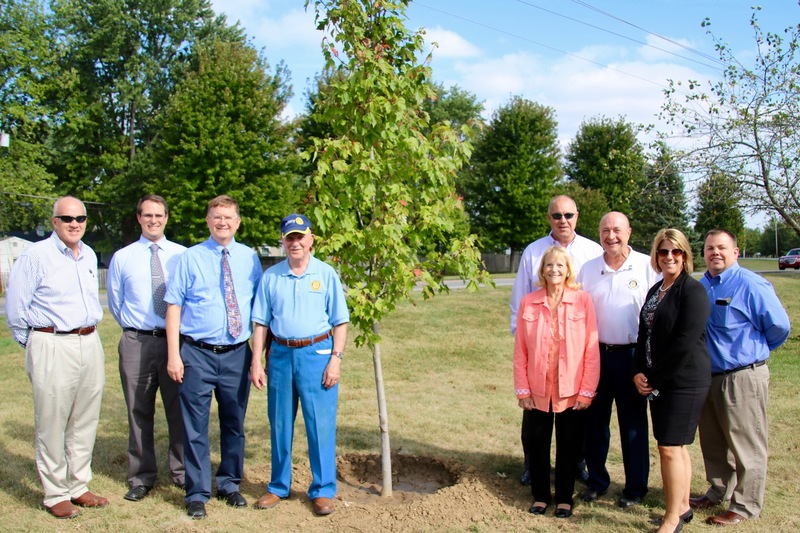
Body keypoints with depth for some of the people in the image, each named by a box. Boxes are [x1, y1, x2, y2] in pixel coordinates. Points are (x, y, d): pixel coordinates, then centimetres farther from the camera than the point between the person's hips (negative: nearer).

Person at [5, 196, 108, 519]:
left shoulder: (90, 256, 11)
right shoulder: (36, 255, -6)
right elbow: (15, 309, -4)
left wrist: (88, 333, 13)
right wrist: (35, 344, 4)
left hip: (90, 344, 6)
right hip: (52, 347, -6)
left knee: (85, 422, 12)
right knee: (52, 425, 1)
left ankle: (78, 487, 25)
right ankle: (55, 495, 15)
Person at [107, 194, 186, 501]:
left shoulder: (182, 255, 2)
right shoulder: (122, 258, 5)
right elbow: (114, 302, 14)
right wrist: (135, 329, 13)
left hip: (175, 340, 0)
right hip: (136, 343, 1)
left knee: (179, 410, 7)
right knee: (139, 413, 9)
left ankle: (182, 472, 22)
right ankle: (142, 478, 22)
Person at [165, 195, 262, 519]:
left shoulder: (249, 258, 5)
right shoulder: (191, 258, -1)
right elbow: (174, 306, -3)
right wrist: (173, 355, -9)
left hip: (237, 355, 2)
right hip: (197, 355, -2)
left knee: (234, 425, 15)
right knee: (196, 428, 5)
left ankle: (229, 484, 34)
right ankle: (197, 493, 21)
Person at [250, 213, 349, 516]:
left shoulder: (326, 274, 1)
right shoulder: (271, 276, 7)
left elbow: (340, 322, 1)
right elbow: (261, 323, 8)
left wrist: (336, 359, -8)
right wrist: (256, 362, 3)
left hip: (316, 354, -2)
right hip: (280, 355, 3)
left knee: (321, 424, 0)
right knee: (279, 424, 11)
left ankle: (323, 490, 14)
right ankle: (279, 487, 27)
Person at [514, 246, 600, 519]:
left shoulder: (583, 300, -6)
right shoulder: (528, 303, -1)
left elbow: (592, 350, -5)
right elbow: (520, 351, 0)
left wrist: (587, 391, -8)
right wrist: (522, 390, -3)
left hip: (572, 392, -1)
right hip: (537, 392, 1)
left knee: (569, 447, 12)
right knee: (536, 445, 12)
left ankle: (565, 498, 31)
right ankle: (540, 495, 32)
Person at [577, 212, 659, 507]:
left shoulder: (648, 266, -4)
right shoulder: (588, 269, 7)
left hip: (632, 356, -3)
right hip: (595, 353, 3)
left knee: (633, 424, 8)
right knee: (595, 421, 11)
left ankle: (635, 487, 22)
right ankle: (596, 480, 27)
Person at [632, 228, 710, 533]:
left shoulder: (692, 290, -13)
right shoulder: (655, 291, 12)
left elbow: (685, 342, -20)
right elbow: (644, 334, 13)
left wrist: (654, 378, -14)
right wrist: (639, 372, -2)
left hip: (684, 382, -8)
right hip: (658, 382, 8)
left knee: (670, 448, -4)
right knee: (676, 446, 16)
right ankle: (683, 506, 29)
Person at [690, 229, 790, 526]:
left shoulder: (750, 285, -13)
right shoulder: (700, 286, 7)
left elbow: (779, 326, -8)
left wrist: (755, 350, 4)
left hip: (742, 376, -7)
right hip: (708, 376, 7)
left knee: (746, 446, 4)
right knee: (712, 442, 18)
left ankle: (745, 507, 17)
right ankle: (719, 492, 35)